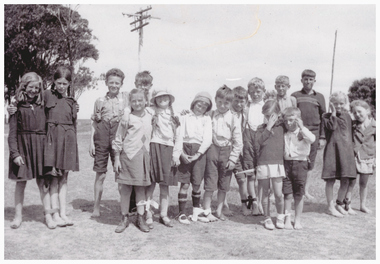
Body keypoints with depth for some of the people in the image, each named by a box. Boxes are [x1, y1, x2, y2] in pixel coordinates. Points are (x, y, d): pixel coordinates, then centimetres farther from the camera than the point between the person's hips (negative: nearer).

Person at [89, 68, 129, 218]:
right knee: (100, 175, 5)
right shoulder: (100, 101, 10)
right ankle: (96, 208, 15)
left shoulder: (126, 97, 9)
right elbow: (94, 122, 10)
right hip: (102, 136, 1)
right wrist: (91, 141, 3)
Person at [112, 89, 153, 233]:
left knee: (141, 187, 9)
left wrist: (150, 155, 13)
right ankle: (124, 218, 15)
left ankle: (140, 218, 18)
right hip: (128, 155, -3)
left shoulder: (150, 117, 9)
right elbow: (118, 140, -1)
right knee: (125, 188, 2)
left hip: (143, 156, 3)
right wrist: (116, 159, -4)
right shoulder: (127, 117, -3)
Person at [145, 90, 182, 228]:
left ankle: (164, 215, 14)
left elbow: (178, 137, 14)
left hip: (168, 151, 3)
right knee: (151, 183, -5)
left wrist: (176, 154, 5)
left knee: (165, 185, 6)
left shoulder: (174, 117, 15)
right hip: (154, 148, -3)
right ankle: (148, 215, 4)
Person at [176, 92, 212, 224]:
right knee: (185, 184, -3)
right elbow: (179, 136, 0)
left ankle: (196, 213, 19)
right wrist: (181, 153, -13)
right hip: (185, 150, -1)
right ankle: (181, 213, 6)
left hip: (200, 152, 1)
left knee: (196, 184, 5)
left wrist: (198, 154, -12)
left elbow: (208, 139, -1)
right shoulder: (185, 117, 8)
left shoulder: (207, 119, 9)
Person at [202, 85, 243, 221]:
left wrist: (233, 159, -5)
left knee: (223, 185, 11)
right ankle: (207, 211, 11)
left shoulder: (233, 119, -2)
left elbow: (238, 142, -1)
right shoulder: (210, 115, 2)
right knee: (210, 184, 1)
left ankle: (219, 211, 25)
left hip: (227, 151, 1)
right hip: (212, 149, -1)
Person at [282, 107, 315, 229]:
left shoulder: (303, 132, 0)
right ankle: (287, 219, 12)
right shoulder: (284, 134, 9)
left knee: (299, 194, 6)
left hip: (300, 163, -2)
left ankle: (297, 220, 18)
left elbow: (312, 139, -22)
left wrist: (301, 127, -21)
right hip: (286, 163, 2)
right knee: (287, 194, 2)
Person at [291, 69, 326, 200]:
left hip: (313, 133, 2)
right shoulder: (295, 96, 7)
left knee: (310, 162, 7)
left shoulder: (319, 97, 10)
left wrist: (322, 137, 4)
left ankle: (306, 189, 18)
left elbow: (323, 118, 10)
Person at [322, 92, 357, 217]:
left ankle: (340, 204, 20)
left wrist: (352, 149, 14)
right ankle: (330, 207, 10)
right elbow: (332, 127, -18)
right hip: (332, 150, -4)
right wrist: (333, 113, -13)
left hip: (346, 151, 4)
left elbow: (350, 133, 18)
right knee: (330, 179, 0)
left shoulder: (347, 116, 14)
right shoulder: (327, 116, 1)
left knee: (346, 180, 2)